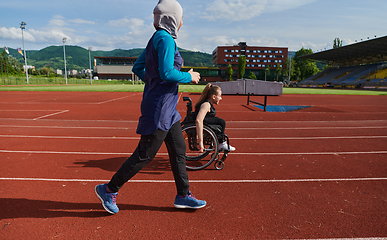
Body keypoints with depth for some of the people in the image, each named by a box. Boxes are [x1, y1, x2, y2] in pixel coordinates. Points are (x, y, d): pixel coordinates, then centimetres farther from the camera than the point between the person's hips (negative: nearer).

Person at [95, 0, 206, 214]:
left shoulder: (157, 38, 16)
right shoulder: (165, 38, -13)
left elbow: (138, 68, 18)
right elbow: (167, 73, -24)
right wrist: (189, 77, -9)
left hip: (167, 108, 10)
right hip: (159, 107, -10)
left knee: (178, 150, 13)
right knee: (145, 155, 1)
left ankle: (183, 196, 27)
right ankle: (109, 190, 20)